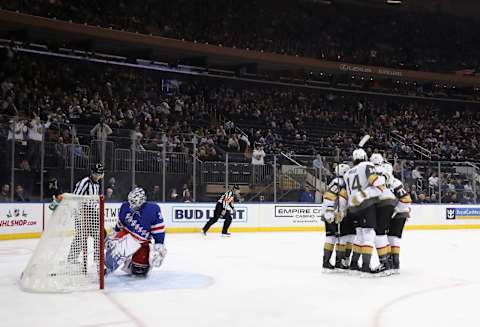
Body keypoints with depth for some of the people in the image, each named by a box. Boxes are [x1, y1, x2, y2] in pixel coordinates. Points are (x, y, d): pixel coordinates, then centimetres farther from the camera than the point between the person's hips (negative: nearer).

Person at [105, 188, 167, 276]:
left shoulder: (152, 209, -22)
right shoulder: (125, 207, -8)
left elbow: (158, 228, -18)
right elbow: (121, 221, 13)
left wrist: (159, 245, -19)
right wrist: (114, 232, 21)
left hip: (142, 241, -2)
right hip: (127, 233, 2)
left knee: (140, 270, -5)